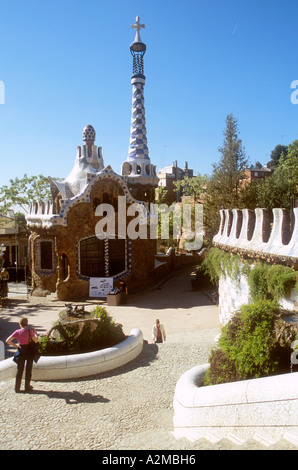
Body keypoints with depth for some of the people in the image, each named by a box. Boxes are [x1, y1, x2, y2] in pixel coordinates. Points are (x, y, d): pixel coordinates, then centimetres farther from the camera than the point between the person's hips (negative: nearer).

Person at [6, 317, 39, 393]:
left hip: (21, 351, 2)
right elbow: (36, 341, -14)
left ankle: (17, 388, 17)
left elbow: (8, 340, -6)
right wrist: (35, 334, 1)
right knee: (28, 370, 11)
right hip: (29, 351, -2)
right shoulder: (30, 331, -13)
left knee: (20, 370, 12)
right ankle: (27, 387, 18)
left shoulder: (17, 332, -6)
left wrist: (15, 345, 5)